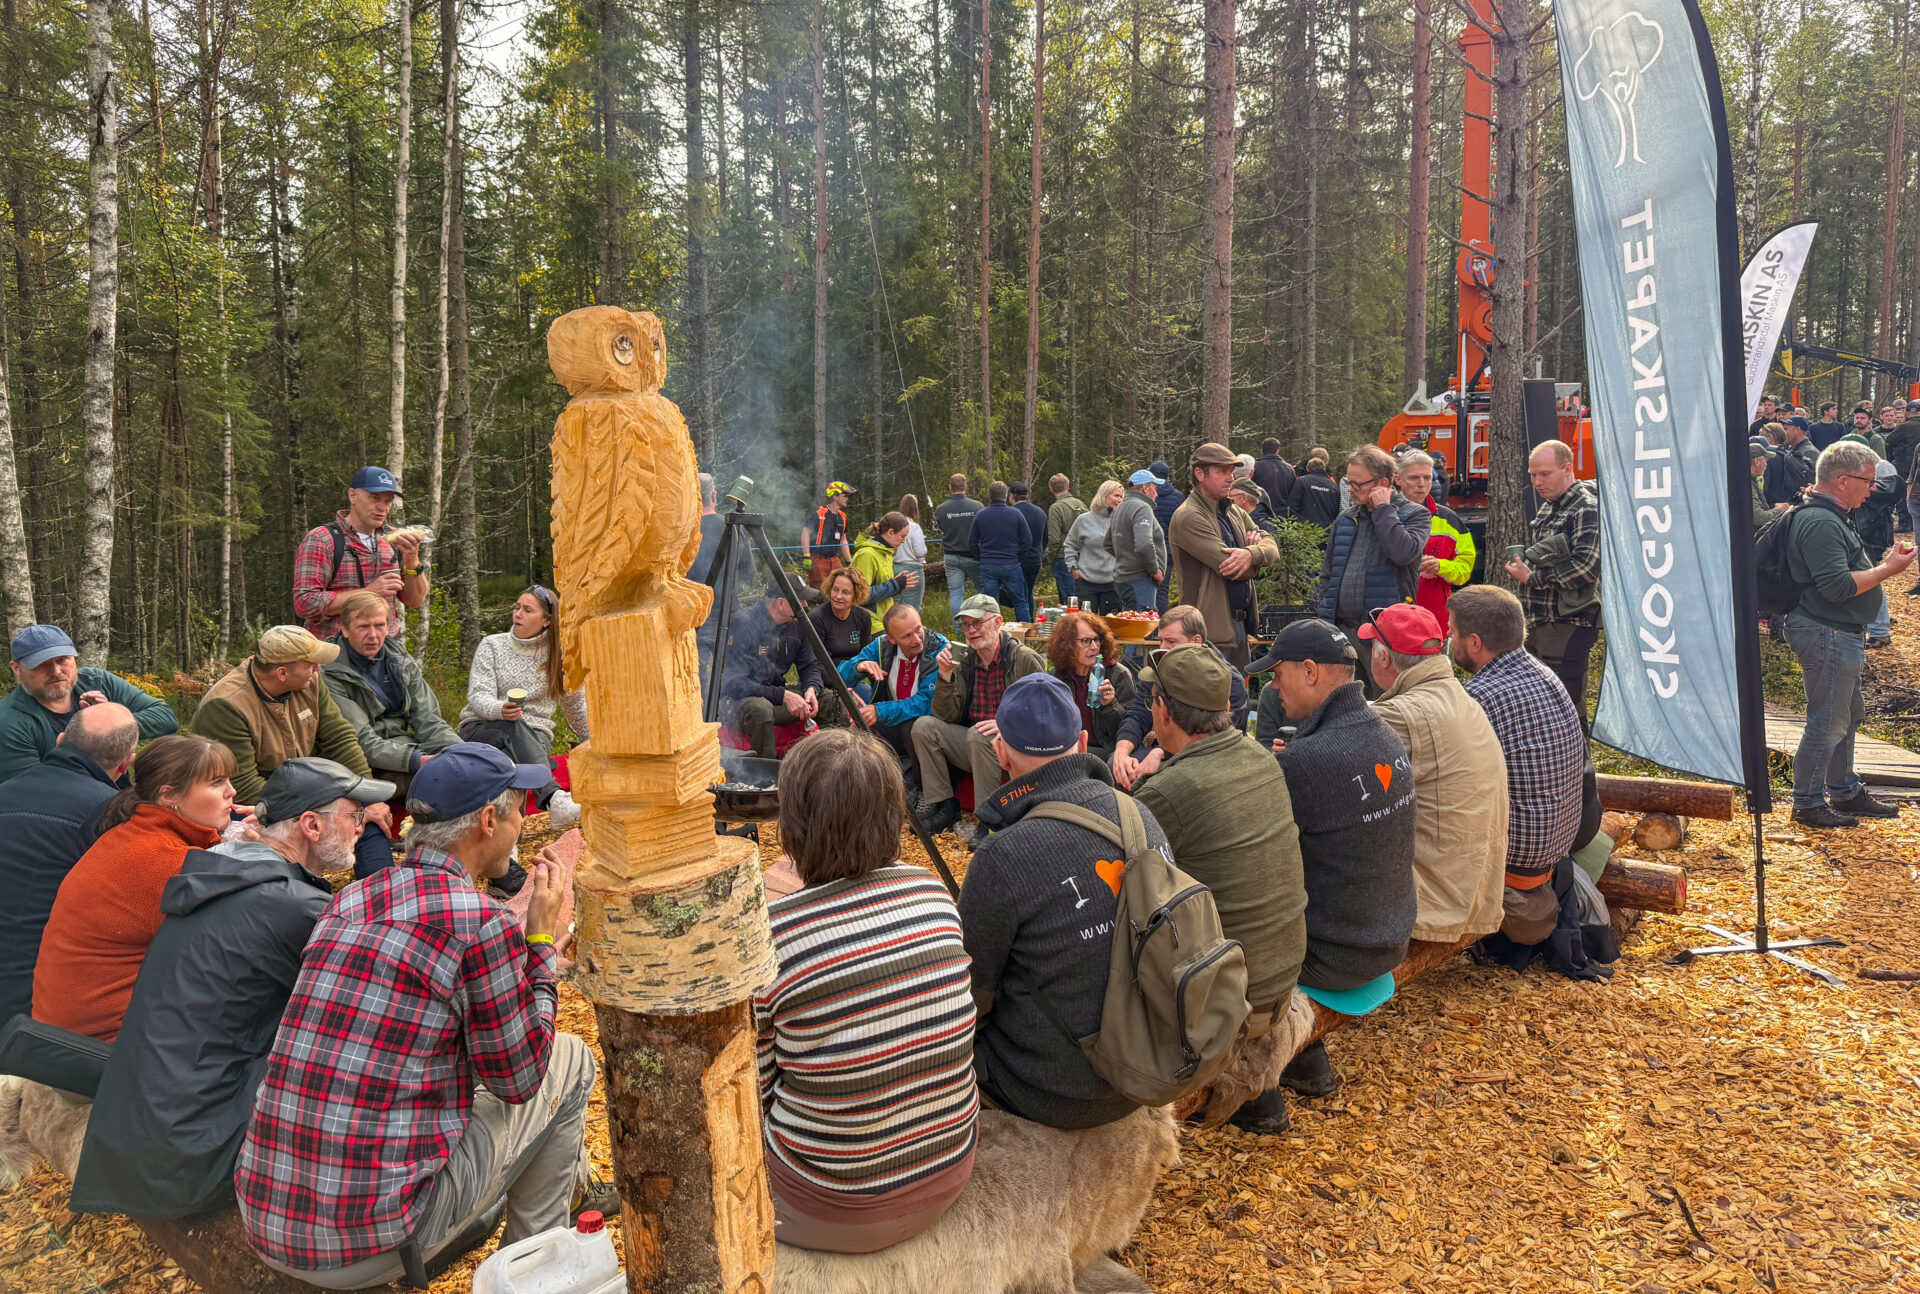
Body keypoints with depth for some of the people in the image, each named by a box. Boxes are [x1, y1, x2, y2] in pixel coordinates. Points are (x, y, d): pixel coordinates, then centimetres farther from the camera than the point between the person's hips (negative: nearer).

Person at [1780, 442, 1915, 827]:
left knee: (1849, 715, 20)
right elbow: (1838, 586, -27)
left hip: (1841, 636, 12)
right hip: (1827, 635, -12)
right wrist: (1886, 570, -18)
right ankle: (1807, 805, 6)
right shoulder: (1820, 523, -21)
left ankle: (1845, 792, 33)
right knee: (1826, 723, -3)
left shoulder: (1830, 517, 15)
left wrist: (1882, 565, 14)